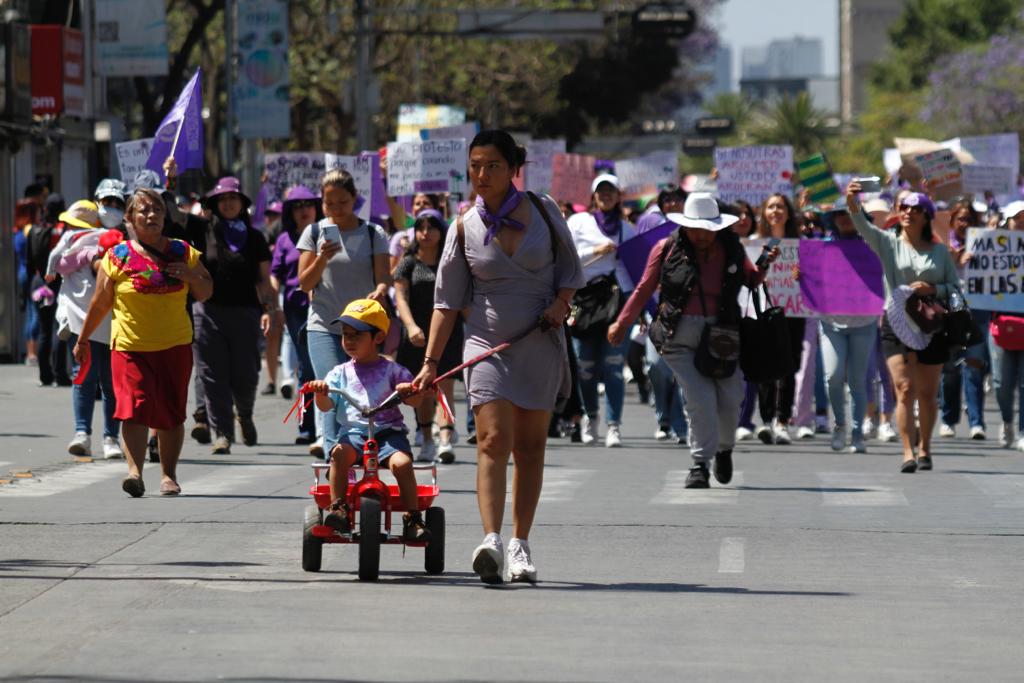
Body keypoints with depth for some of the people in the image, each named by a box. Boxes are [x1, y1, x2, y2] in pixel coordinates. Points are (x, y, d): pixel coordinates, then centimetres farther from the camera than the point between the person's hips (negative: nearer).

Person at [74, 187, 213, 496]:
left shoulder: (182, 252, 7)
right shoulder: (118, 256, 0)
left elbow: (205, 294, 15)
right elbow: (100, 304, 8)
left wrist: (192, 277, -7)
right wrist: (83, 340, 12)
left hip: (175, 346, 3)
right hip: (130, 347, -3)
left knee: (172, 413, 5)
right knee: (135, 406, -19)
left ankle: (169, 475, 17)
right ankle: (135, 471, -24)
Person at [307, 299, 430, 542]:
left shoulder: (391, 370, 10)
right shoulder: (341, 373, 14)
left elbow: (416, 400, 3)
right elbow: (326, 405, 4)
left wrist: (409, 391, -20)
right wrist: (320, 392, -18)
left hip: (388, 432, -1)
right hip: (353, 431, 1)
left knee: (402, 462, -30)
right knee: (340, 451, -33)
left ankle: (413, 519, -21)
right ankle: (338, 509, -29)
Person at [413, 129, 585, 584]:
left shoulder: (543, 211, 1)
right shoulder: (464, 228, 0)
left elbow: (570, 268, 11)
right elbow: (447, 300, 3)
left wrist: (561, 302, -9)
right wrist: (430, 362, -1)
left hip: (541, 342, 1)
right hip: (487, 340, -1)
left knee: (530, 445, 6)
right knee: (493, 441, -16)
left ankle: (520, 546, 14)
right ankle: (490, 541, -28)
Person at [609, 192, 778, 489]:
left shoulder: (732, 249, 7)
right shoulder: (667, 249, 2)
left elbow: (751, 280, 20)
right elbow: (644, 289, 10)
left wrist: (765, 266, -1)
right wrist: (622, 323, 12)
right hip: (681, 337, -2)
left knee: (730, 397, 2)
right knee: (700, 399, -12)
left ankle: (724, 449, 31)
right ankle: (700, 464, -1)